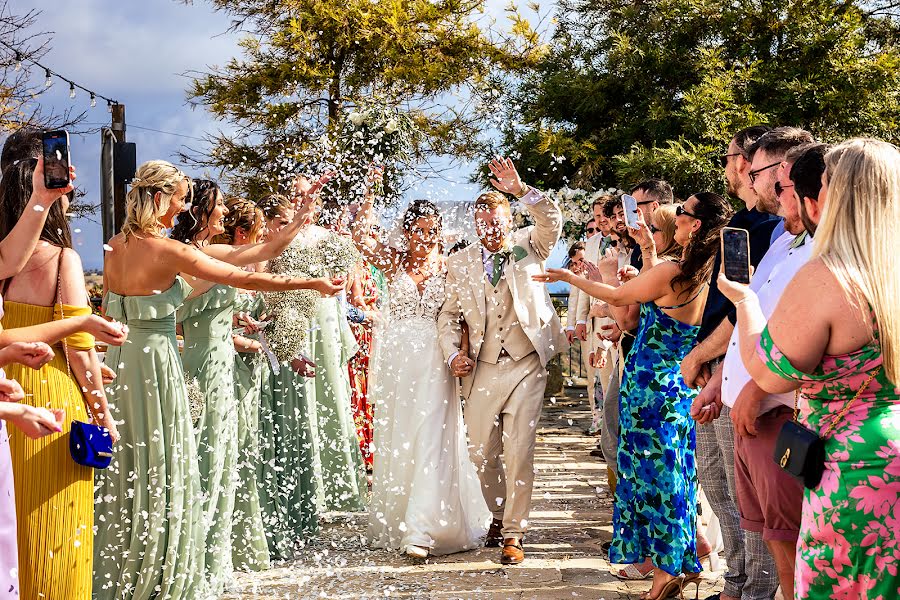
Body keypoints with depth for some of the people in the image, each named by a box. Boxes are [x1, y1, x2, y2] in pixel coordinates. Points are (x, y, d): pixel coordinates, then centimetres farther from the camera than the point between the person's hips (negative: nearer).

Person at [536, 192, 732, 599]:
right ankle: (685, 561, 23)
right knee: (674, 473, 15)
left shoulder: (671, 272, -21)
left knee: (651, 472, 3)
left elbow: (616, 296, -7)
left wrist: (570, 277, 6)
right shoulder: (706, 277, 2)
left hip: (650, 383, -8)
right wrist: (649, 247, 21)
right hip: (682, 385, 8)